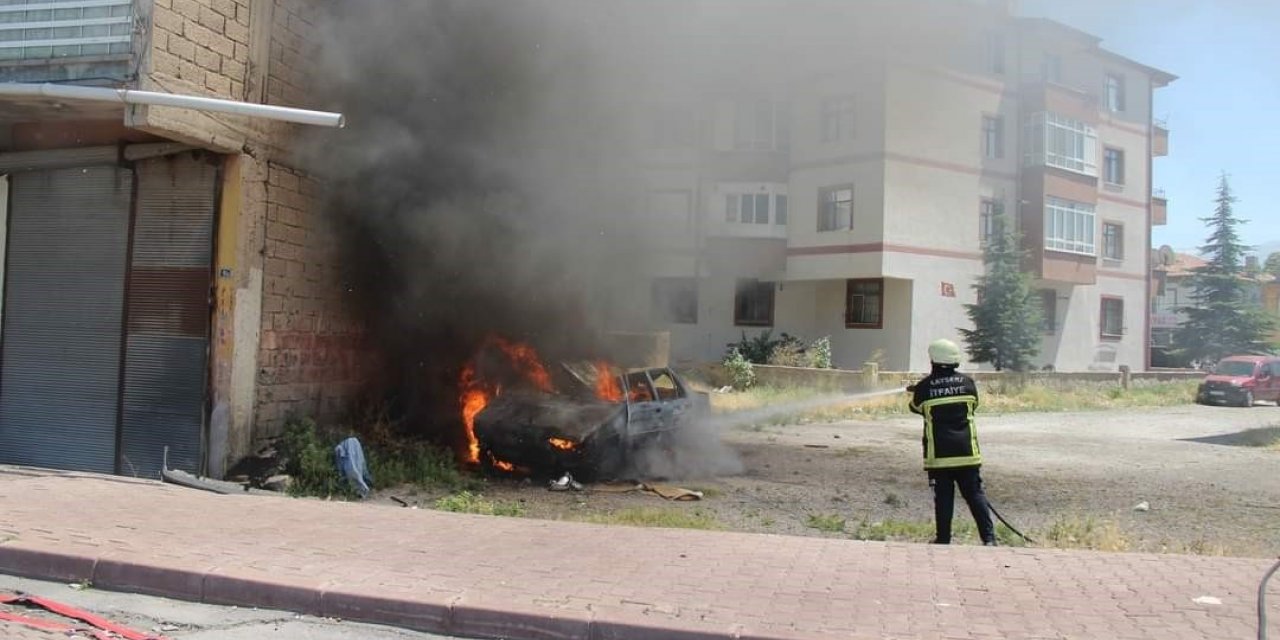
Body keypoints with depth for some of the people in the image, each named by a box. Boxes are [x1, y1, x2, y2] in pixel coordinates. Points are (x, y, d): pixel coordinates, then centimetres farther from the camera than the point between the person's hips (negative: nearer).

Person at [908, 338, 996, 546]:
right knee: (975, 494, 7)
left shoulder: (924, 387, -6)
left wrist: (915, 392, 34)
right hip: (967, 451, 2)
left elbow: (916, 407, 14)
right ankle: (989, 538, 3)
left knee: (943, 497, 6)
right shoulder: (967, 382, 0)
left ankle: (943, 539, 9)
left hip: (939, 453, -2)